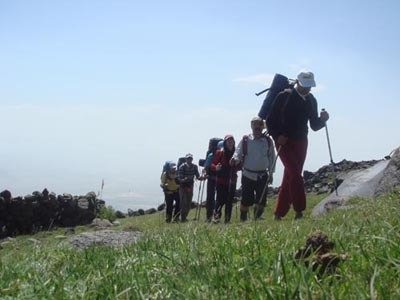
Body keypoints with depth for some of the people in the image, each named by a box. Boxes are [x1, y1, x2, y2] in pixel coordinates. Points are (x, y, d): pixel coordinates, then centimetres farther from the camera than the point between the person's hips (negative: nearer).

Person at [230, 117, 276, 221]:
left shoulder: (268, 141, 6)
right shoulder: (245, 140, 1)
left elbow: (271, 158, 12)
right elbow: (238, 153, -3)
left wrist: (271, 173, 11)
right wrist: (234, 160, -26)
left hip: (262, 175, 2)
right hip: (248, 175, -2)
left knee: (261, 200, -4)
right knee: (246, 200, -3)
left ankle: (257, 218, 11)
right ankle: (243, 219, 15)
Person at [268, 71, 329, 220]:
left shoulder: (311, 100, 10)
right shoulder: (284, 96, -6)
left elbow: (314, 125, 12)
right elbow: (271, 119, -4)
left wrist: (322, 119, -9)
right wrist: (277, 136, -16)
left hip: (301, 143, 6)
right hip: (284, 141, -5)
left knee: (289, 179, 6)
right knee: (295, 175, -19)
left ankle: (278, 214, 13)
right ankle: (299, 212, -17)